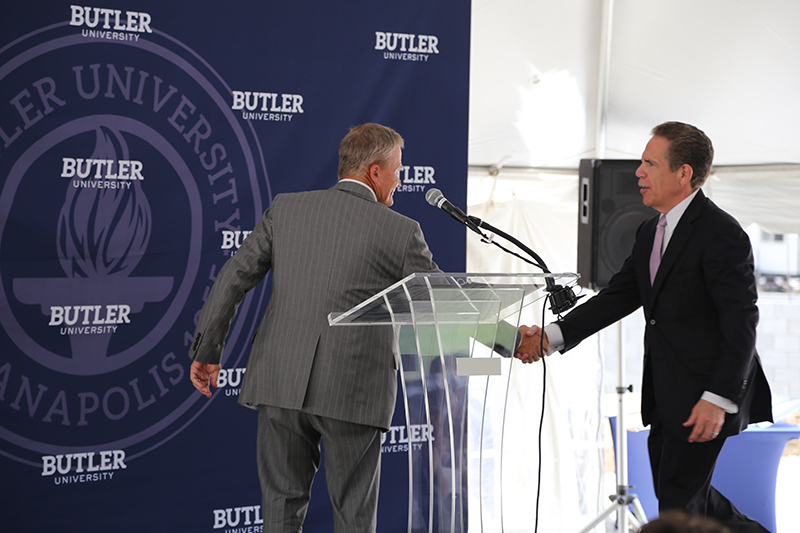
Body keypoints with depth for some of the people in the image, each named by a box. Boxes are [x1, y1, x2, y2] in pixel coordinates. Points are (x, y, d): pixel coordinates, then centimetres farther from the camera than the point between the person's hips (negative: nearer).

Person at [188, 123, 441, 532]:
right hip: (354, 391, -3)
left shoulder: (286, 209, 6)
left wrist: (206, 351, 14)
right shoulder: (401, 232, -2)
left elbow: (234, 277, 6)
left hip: (279, 383, 3)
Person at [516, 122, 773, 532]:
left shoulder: (722, 234, -16)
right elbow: (618, 296, 13)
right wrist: (551, 337, 2)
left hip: (705, 396, -9)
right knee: (671, 491, 17)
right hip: (666, 397, 9)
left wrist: (719, 398, -26)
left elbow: (741, 322, -20)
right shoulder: (650, 232, 12)